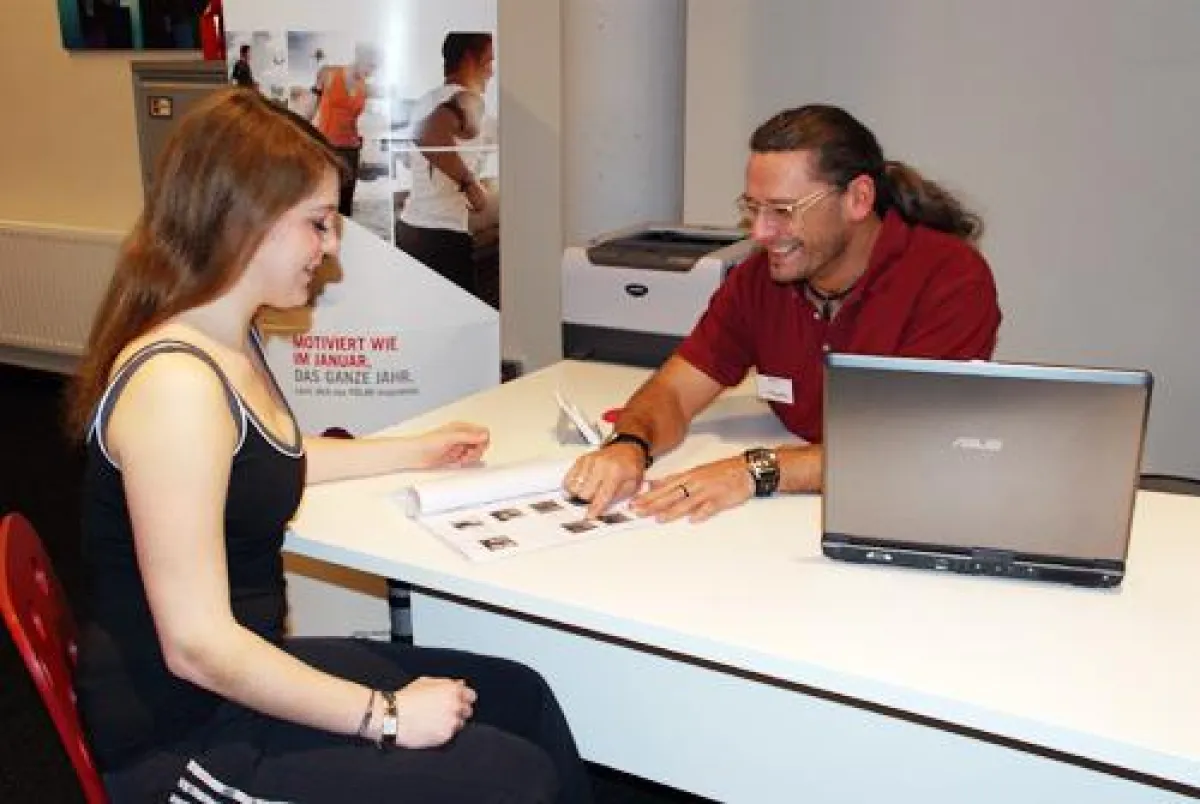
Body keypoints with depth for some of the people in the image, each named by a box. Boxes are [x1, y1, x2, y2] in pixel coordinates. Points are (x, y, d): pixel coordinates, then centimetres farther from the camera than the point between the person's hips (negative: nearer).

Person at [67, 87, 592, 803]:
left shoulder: (233, 342, 6)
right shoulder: (174, 383, -25)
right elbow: (198, 645, -26)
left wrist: (416, 451, 29)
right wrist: (387, 715, -19)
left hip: (241, 671, 10)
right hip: (178, 740, -9)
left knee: (521, 697, 6)